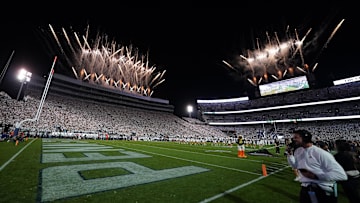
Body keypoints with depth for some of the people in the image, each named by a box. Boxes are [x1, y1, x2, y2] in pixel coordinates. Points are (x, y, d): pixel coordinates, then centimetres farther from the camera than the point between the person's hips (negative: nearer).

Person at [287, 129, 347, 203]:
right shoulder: (297, 151, 1)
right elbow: (295, 166, 14)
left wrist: (315, 176, -24)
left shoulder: (321, 153, -19)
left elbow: (341, 175, -22)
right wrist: (289, 153, 1)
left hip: (323, 192, -5)